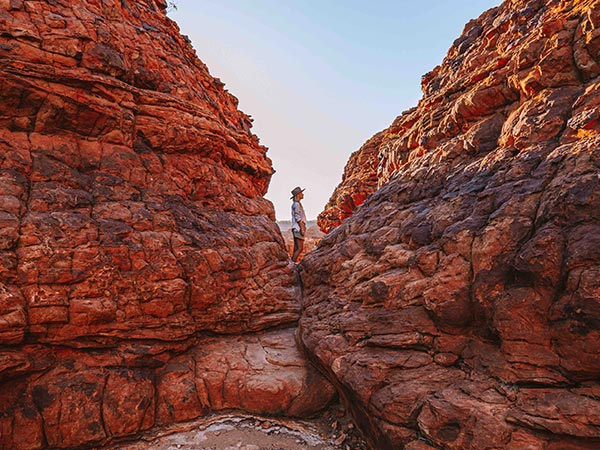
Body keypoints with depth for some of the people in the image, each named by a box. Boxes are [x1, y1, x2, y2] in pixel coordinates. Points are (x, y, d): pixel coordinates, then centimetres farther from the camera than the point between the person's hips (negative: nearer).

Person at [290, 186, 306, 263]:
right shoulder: (296, 204, -11)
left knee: (296, 249, 8)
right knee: (300, 248, -11)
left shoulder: (296, 204, 19)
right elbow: (298, 218, -17)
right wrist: (302, 228, -19)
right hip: (298, 228, -10)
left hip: (297, 228, 10)